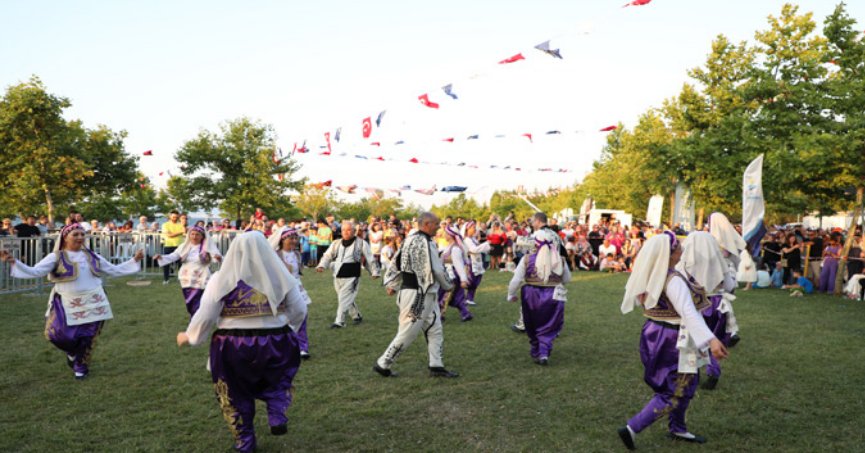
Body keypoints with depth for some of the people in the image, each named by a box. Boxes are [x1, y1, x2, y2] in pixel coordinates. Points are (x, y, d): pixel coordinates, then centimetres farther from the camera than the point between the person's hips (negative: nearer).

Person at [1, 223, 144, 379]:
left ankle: (81, 367, 29)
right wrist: (13, 261, -25)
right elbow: (34, 272, -12)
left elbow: (114, 270, 16)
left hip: (93, 303, 2)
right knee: (58, 334, -13)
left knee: (87, 338, 6)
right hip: (68, 305, -2)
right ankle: (73, 352, 23)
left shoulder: (91, 256, 8)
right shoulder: (56, 257, -3)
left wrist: (134, 260, 13)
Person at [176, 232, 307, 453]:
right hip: (276, 344, 1)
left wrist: (189, 336, 10)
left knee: (237, 396, 20)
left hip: (233, 348, -1)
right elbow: (299, 310, 1)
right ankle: (277, 416, 10)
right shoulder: (280, 276, -4)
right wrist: (288, 328, 21)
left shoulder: (222, 279, -9)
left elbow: (206, 315, -8)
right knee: (278, 380, 30)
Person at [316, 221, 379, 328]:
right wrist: (321, 266, -11)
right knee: (348, 299, 16)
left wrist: (374, 272, 9)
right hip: (338, 277, 5)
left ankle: (339, 321, -7)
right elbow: (328, 256, 7)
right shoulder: (336, 244, 11)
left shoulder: (361, 244, 0)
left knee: (344, 299, -11)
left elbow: (369, 259, 5)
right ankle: (356, 316, 33)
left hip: (352, 277, -5)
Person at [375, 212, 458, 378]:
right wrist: (448, 285, -2)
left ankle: (436, 366, 17)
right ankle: (382, 364, 11)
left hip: (424, 293, 10)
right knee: (407, 333, 0)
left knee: (434, 328, 13)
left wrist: (392, 284, 16)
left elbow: (396, 262, 13)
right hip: (418, 294, -10)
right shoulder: (424, 242, -20)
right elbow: (435, 269, -18)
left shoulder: (411, 239, 10)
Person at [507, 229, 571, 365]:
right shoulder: (560, 260, -2)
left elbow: (516, 280, -6)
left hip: (531, 296, 0)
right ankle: (544, 353, -9)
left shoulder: (527, 260, -8)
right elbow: (567, 279, 10)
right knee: (548, 328, 10)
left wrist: (511, 295, 8)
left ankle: (536, 351, 34)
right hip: (553, 297, 0)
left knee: (533, 326, 21)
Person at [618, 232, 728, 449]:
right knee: (675, 393, 2)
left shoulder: (652, 275, 0)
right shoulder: (674, 281, -26)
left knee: (686, 384, 24)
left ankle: (678, 429, 36)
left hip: (657, 333, 9)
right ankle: (632, 428, -3)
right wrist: (711, 340, -41)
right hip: (673, 339, -9)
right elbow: (689, 313, -35)